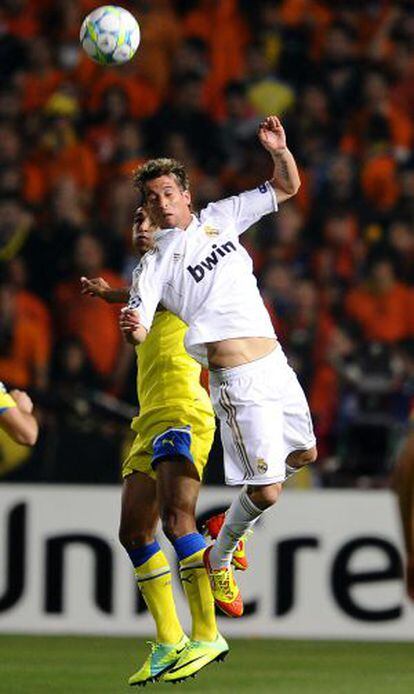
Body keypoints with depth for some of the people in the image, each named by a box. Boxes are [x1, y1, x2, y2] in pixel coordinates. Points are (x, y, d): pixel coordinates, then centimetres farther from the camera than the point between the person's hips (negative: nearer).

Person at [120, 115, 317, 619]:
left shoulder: (220, 218, 8)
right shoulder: (156, 263, -6)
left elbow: (287, 187, 13)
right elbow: (139, 329, -16)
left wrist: (279, 150, -7)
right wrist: (130, 326, -40)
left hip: (276, 364, 6)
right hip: (238, 382, -6)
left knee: (303, 455, 20)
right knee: (267, 492, -11)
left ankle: (235, 518, 39)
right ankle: (218, 561, 14)